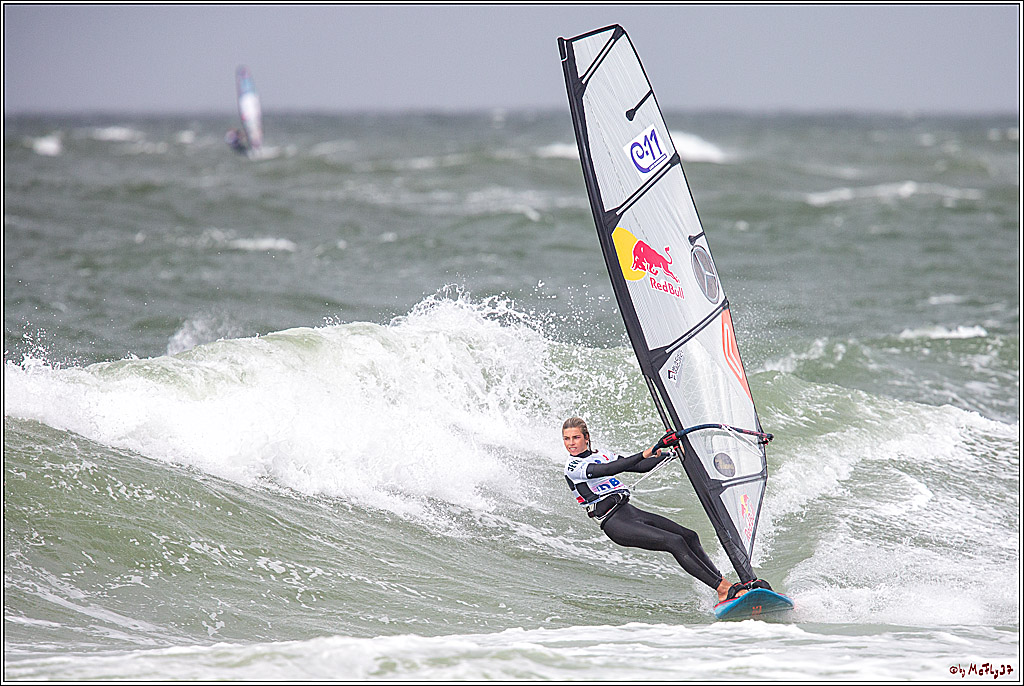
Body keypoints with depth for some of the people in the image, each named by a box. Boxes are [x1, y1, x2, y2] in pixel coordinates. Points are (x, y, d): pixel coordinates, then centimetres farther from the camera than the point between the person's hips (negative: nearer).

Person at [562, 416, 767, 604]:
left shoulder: (602, 455, 18)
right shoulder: (572, 467, -7)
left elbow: (641, 466, 21)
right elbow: (609, 470, -22)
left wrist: (670, 452, 10)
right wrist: (646, 453, -31)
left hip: (631, 511, 8)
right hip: (615, 523, -8)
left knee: (689, 537, -3)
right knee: (675, 542, -20)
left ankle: (723, 583, -3)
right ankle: (723, 588, -22)